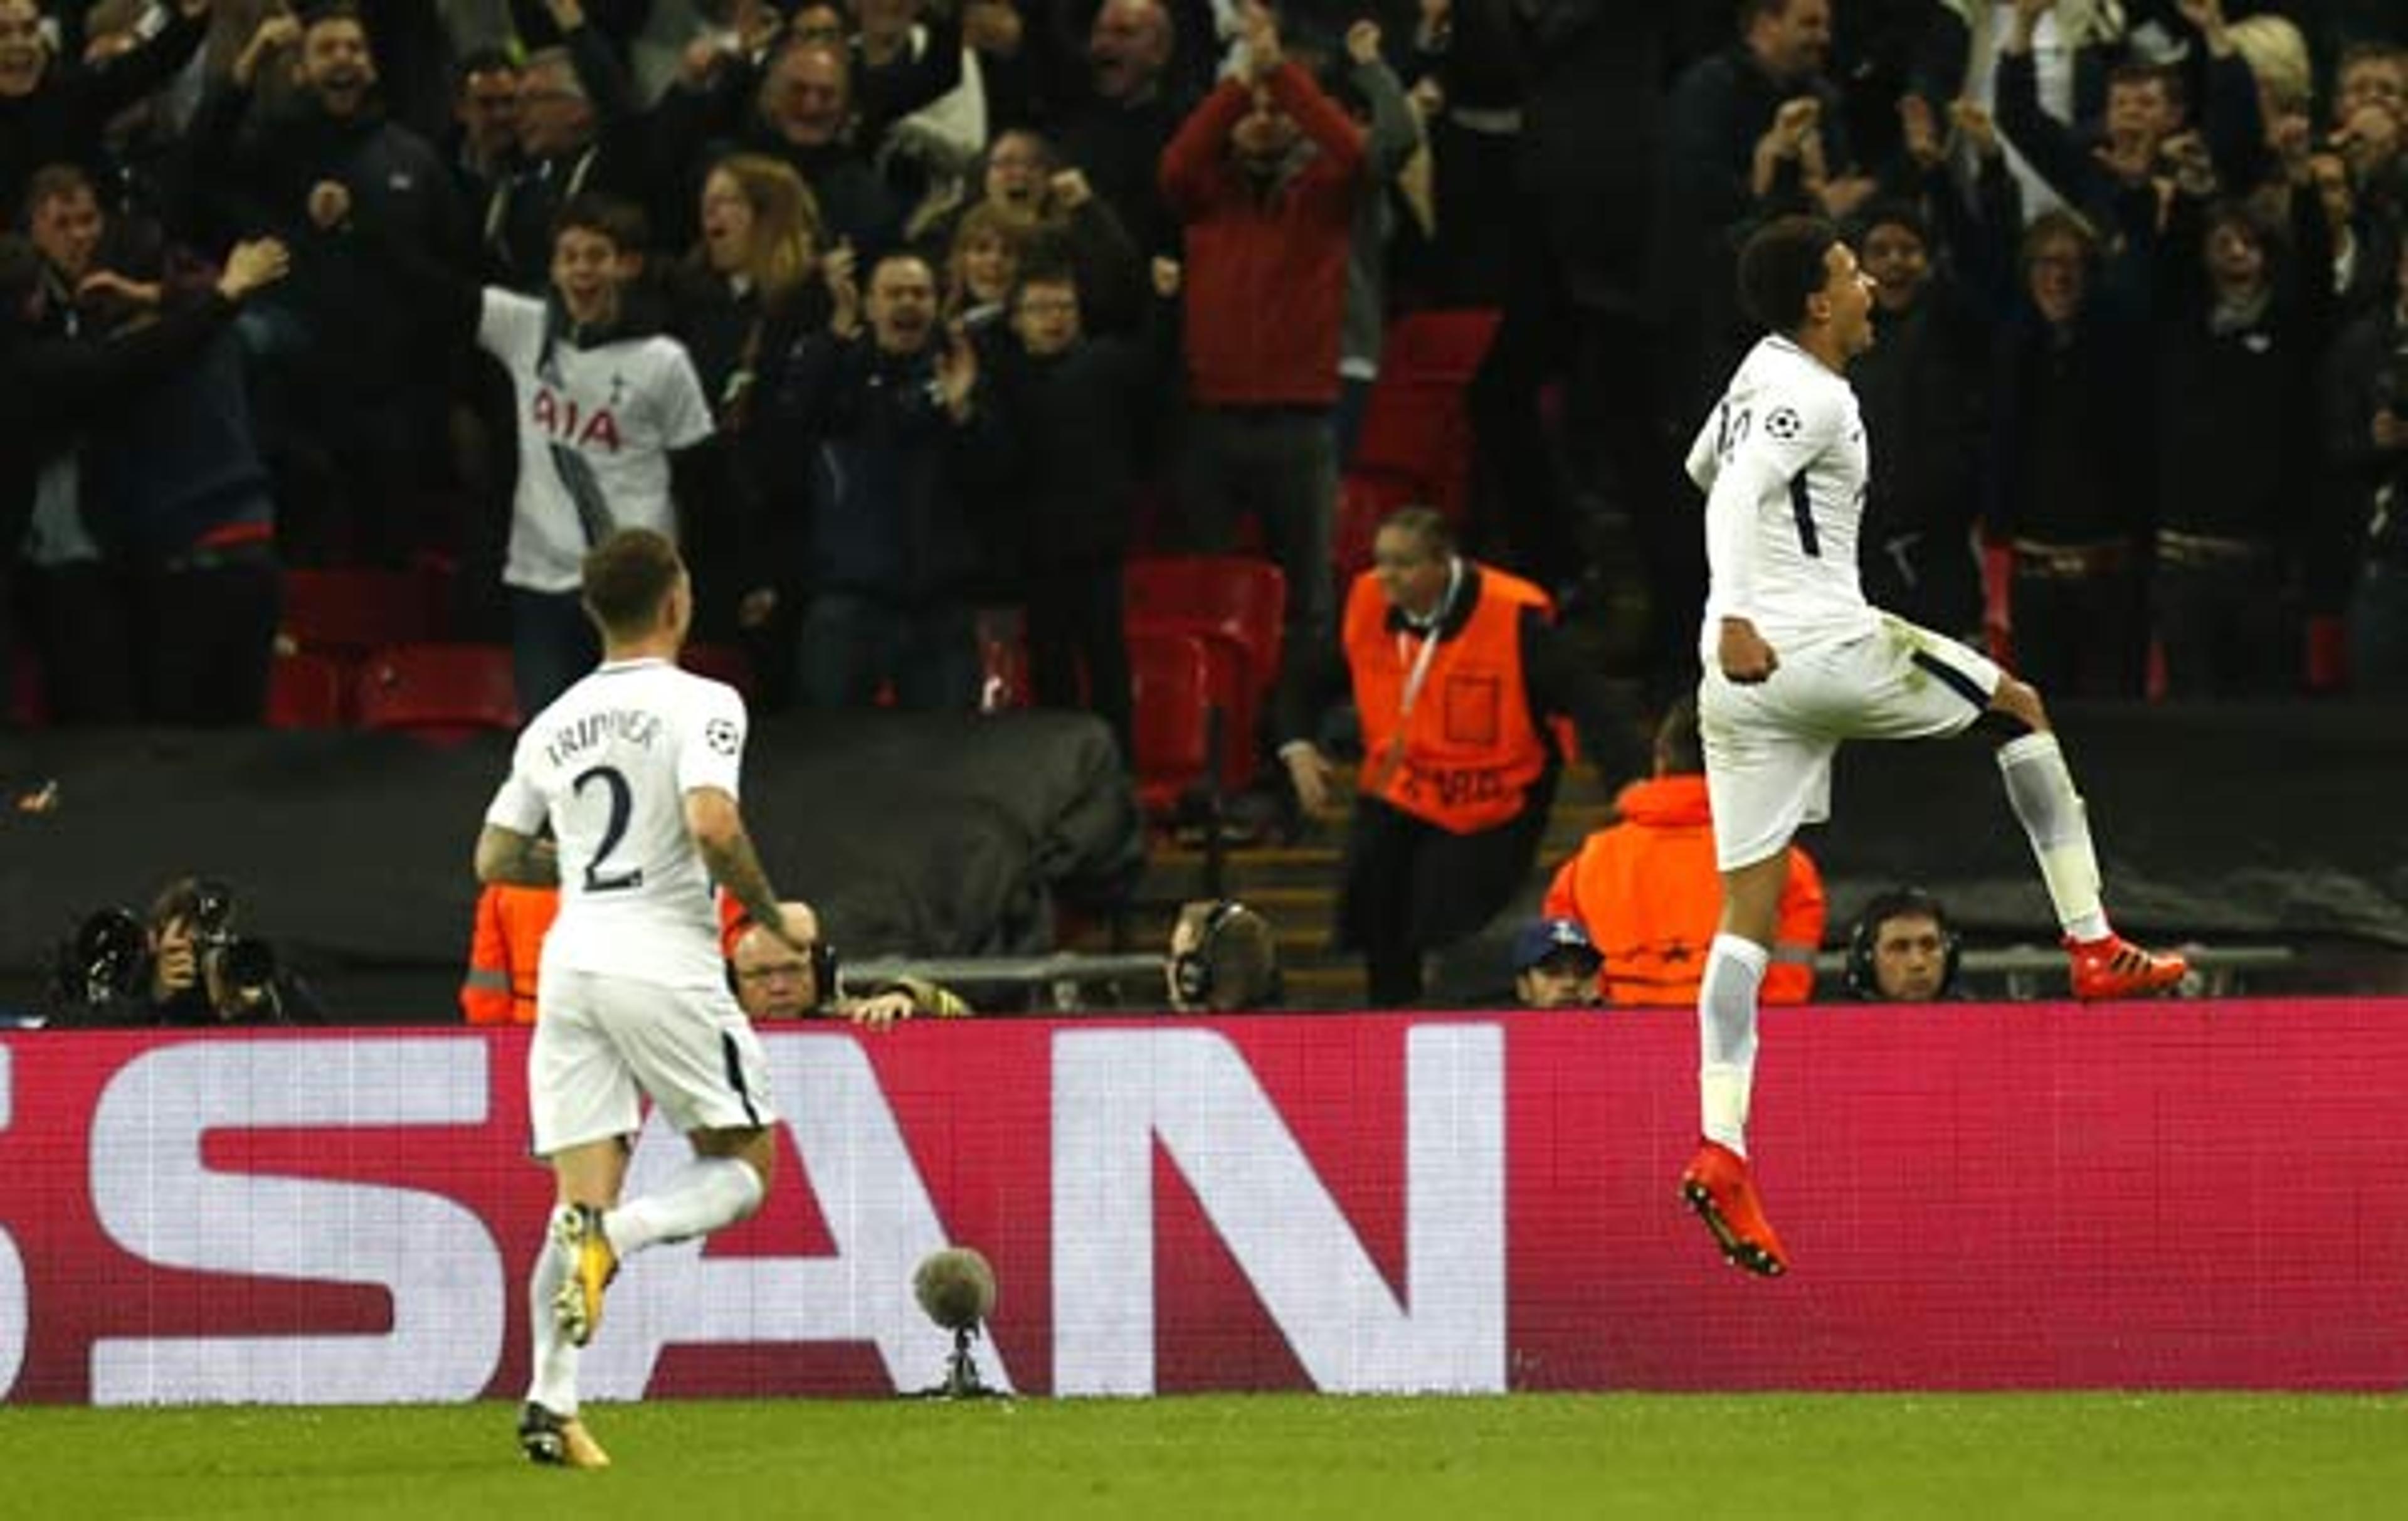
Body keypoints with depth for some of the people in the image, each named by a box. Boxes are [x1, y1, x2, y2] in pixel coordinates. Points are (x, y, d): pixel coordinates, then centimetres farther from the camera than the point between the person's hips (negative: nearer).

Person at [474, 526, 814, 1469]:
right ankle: (614, 1237, -20)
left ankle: (551, 1401, -7)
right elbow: (713, 827, -20)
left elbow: (494, 859, 17)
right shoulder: (700, 704, -6)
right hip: (665, 963, -5)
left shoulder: (554, 724, 12)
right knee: (744, 1167, 8)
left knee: (585, 1191, 5)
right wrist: (773, 917, -5)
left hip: (571, 961, 5)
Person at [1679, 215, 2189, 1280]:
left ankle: (1721, 1147, -11)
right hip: (1823, 650, -8)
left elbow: (1706, 468, 38)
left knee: (1748, 916, 1)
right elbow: (1737, 492, -26)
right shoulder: (1813, 396, -10)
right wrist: (1738, 616, -38)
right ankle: (2093, 947, 16)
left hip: (1743, 681, 8)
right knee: (2020, 710, 16)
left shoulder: (1762, 374, 17)